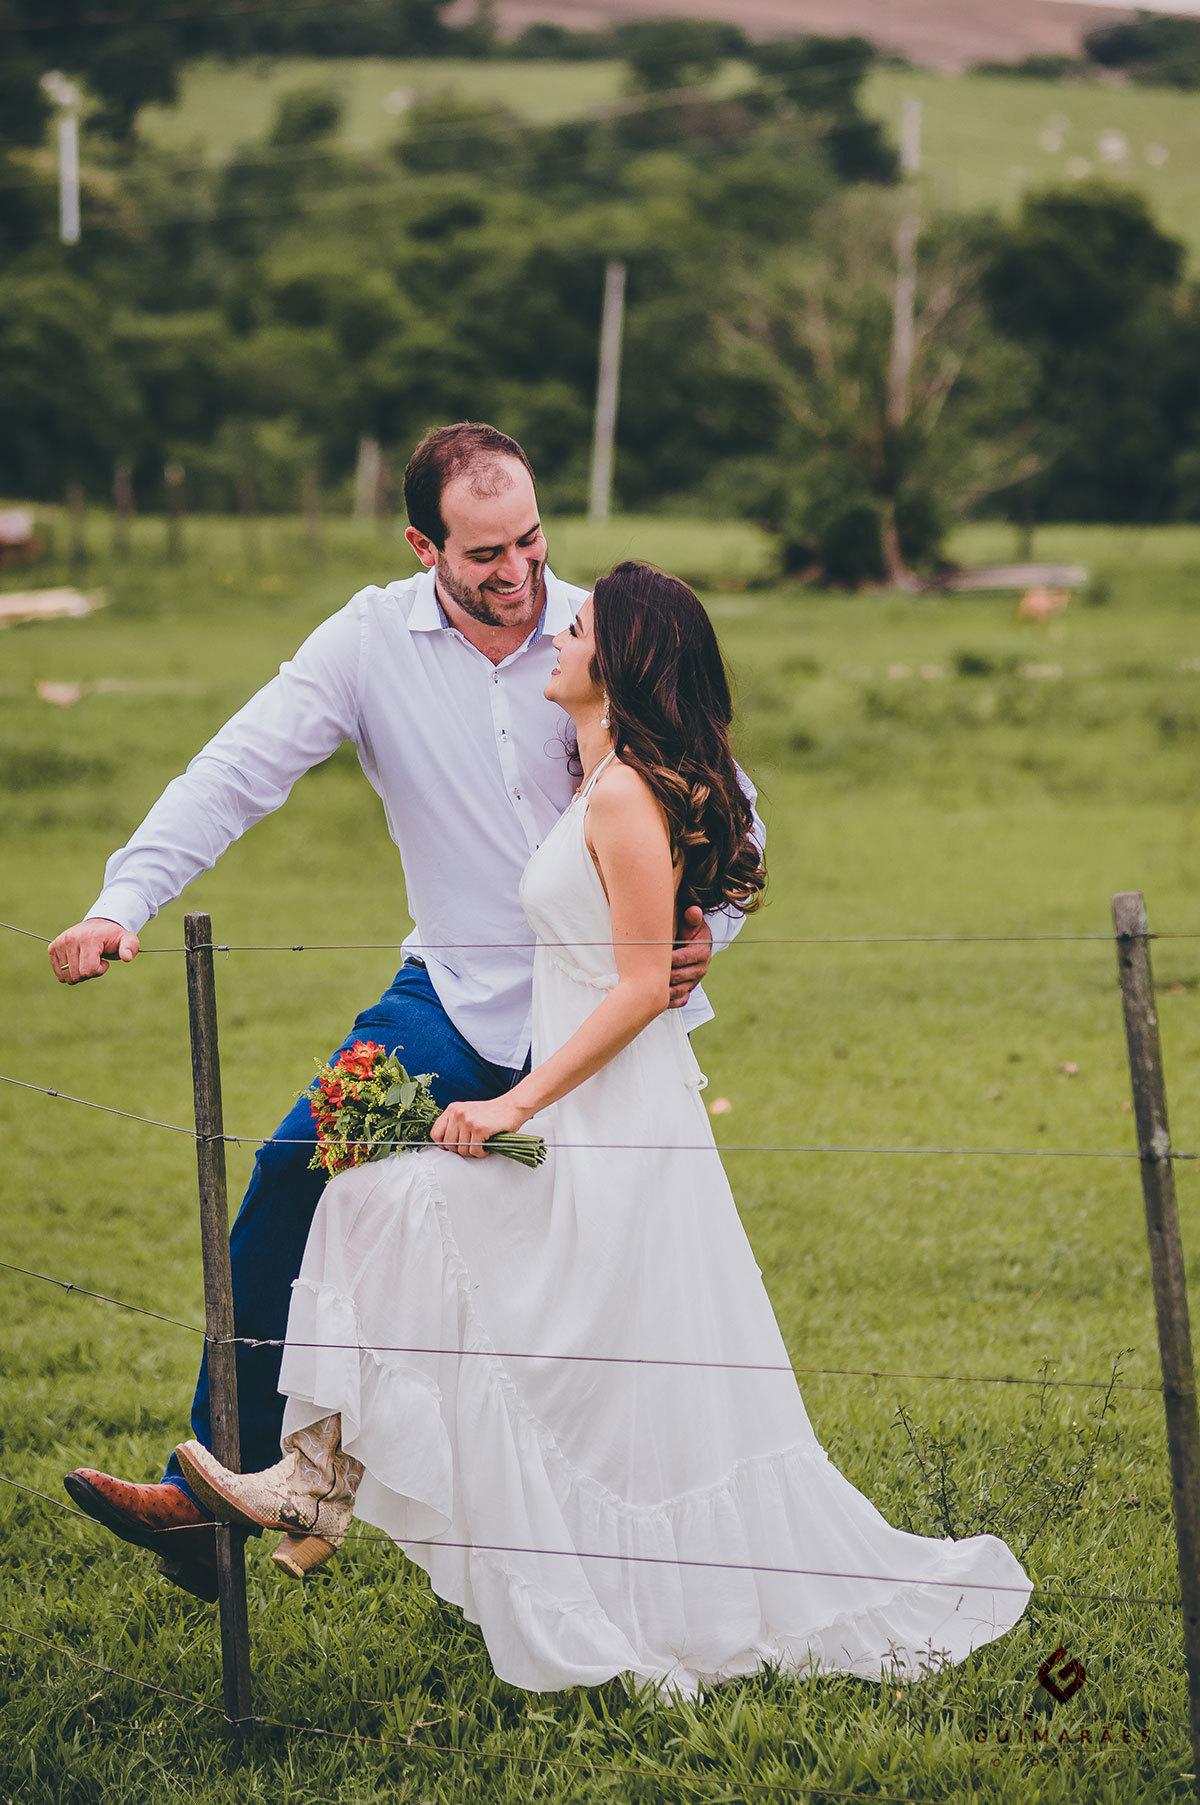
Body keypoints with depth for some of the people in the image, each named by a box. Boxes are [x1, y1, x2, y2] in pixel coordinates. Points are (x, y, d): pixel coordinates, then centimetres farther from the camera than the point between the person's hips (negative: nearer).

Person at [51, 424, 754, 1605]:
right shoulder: (372, 644, -7)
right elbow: (239, 771, -14)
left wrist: (706, 929, -22)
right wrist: (123, 901, -27)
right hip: (460, 1000, 1)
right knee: (295, 1176, -17)